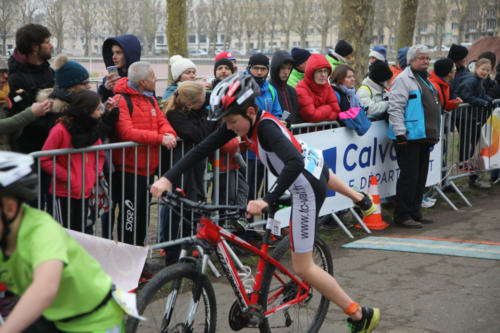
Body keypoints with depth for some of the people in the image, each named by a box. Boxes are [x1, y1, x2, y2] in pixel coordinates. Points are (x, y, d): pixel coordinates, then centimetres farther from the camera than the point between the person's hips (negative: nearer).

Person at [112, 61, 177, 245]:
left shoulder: (150, 100, 14)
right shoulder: (120, 100, -13)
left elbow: (162, 122, 10)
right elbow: (127, 132, -23)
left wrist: (169, 134, -15)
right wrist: (160, 138, -28)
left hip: (148, 168, 8)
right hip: (128, 169, -8)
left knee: (143, 215, 14)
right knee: (130, 215, -5)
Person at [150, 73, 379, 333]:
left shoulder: (266, 128, -34)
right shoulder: (241, 121, -11)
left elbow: (295, 164, -49)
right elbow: (202, 149, -12)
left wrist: (267, 200, -58)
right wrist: (167, 177, -21)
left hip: (306, 188, -9)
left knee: (302, 268, -4)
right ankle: (358, 198, 75)